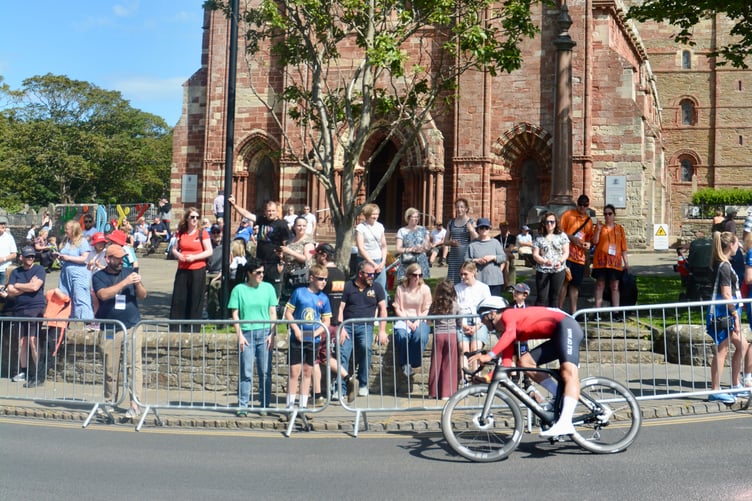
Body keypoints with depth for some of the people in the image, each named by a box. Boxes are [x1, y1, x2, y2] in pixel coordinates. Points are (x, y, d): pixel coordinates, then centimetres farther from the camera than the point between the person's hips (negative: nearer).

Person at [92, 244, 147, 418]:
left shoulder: (129, 272, 13)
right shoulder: (99, 276, 6)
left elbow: (143, 296, 10)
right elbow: (104, 294, -13)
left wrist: (138, 284, -10)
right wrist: (125, 282, -17)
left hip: (132, 326, 1)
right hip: (109, 330, -1)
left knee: (134, 365, -7)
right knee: (110, 369, 4)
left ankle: (135, 404, -7)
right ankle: (109, 402, 18)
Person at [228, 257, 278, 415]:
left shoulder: (268, 288, 8)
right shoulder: (239, 290, 3)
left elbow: (273, 313, 8)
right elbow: (235, 314, 3)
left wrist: (272, 334, 0)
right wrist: (239, 335, -5)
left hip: (264, 333, 2)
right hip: (246, 334, -1)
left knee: (265, 372, 2)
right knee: (246, 373, -2)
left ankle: (265, 405, 10)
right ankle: (242, 406, 3)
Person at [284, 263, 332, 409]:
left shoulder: (324, 298, 4)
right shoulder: (299, 292, -3)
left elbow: (326, 322, 6)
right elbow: (288, 312, -2)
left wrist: (315, 333, -10)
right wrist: (296, 330, -12)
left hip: (313, 341, 3)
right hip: (297, 339, -3)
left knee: (307, 372, 10)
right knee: (294, 372, -2)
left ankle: (303, 404, 18)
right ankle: (290, 404, 5)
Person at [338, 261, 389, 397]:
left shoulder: (376, 287, 11)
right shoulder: (348, 286, 7)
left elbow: (382, 309, 10)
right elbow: (341, 308, 3)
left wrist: (382, 331, 0)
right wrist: (341, 328, -8)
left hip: (365, 325, 0)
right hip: (347, 325, 0)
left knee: (365, 347, -27)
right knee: (342, 352, -17)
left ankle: (363, 385, -12)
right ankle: (340, 389, -14)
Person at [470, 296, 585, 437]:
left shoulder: (508, 314, -6)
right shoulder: (504, 331, 18)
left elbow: (510, 335, -29)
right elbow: (506, 365, 12)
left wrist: (489, 355, -36)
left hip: (567, 326, -10)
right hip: (558, 336, 10)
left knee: (569, 373, -26)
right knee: (525, 362, 0)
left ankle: (565, 424, -42)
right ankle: (562, 398, -5)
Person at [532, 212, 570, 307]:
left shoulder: (562, 236, 7)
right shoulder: (539, 238, 6)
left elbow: (566, 252, 3)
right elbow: (535, 255, 1)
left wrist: (560, 261, -17)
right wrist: (545, 262, -18)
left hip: (558, 270, 1)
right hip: (542, 271, -1)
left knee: (554, 297, 6)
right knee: (542, 298, -5)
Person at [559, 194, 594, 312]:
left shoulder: (589, 220, 16)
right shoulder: (568, 214, 1)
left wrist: (587, 244, 1)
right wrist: (572, 238, -15)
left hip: (580, 257, 5)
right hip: (567, 254, -5)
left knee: (575, 285, 8)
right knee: (564, 282, -7)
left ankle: (573, 312, 12)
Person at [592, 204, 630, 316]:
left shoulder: (620, 229, 11)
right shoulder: (600, 227, 8)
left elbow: (624, 248, 11)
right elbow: (595, 241, -5)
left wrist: (626, 263, 7)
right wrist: (598, 229, -15)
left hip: (615, 262, 1)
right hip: (601, 260, -1)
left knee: (615, 287, 2)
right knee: (600, 285, 0)